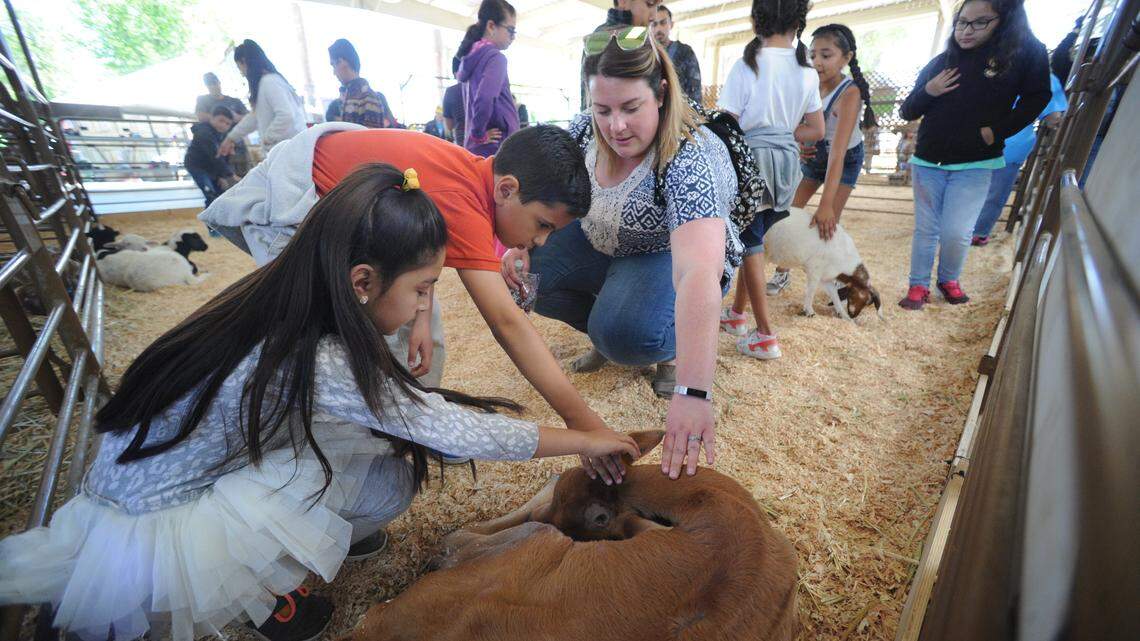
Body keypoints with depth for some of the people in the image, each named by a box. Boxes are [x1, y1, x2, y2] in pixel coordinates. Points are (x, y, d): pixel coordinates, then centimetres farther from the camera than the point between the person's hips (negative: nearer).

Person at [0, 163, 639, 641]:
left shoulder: (276, 308, -11)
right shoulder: (323, 365, -33)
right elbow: (461, 432, -27)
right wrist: (585, 440, -15)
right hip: (144, 543, -6)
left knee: (373, 419, -6)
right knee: (389, 480, -18)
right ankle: (270, 583, 4)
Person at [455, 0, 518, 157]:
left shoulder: (471, 56, 16)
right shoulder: (495, 57, -11)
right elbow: (485, 99, -28)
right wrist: (479, 135, -14)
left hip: (474, 148, 9)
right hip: (496, 149, -9)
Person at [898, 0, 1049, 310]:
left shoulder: (1025, 52, 0)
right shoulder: (942, 62, 5)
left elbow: (1037, 96, 3)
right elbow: (907, 112, 8)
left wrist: (998, 130, -8)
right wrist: (927, 92, -10)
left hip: (974, 165, -2)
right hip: (927, 162, 2)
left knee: (956, 233, -7)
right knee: (925, 229, 5)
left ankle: (949, 280, 17)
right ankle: (918, 285, 13)